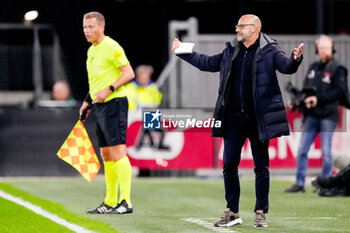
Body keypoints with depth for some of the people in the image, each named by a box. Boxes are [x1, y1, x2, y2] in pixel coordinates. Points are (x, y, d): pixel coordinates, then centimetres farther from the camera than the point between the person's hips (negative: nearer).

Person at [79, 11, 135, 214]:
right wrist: (88, 102, 22)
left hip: (114, 104, -9)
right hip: (100, 106, 10)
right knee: (106, 154, 11)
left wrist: (109, 89, -23)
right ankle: (110, 202, 16)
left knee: (118, 152, -13)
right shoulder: (91, 51, 17)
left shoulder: (111, 47, -10)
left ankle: (125, 201, -16)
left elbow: (129, 73, -16)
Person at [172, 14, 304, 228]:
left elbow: (286, 66, -18)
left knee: (261, 166, 3)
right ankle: (232, 213, 15)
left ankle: (261, 213, 11)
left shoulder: (269, 50, -5)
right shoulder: (231, 51, 12)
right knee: (229, 165, 5)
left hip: (258, 118, -5)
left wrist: (295, 59, -41)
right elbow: (208, 63, 25)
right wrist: (183, 52, 26)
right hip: (234, 117, 5)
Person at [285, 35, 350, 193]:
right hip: (311, 115, 6)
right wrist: (301, 100, -1)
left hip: (328, 116, -6)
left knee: (326, 151, -3)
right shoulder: (313, 68, 16)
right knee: (302, 150, 1)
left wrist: (318, 99, -17)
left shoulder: (337, 69, -3)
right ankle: (299, 183, 6)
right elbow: (306, 88, 19)